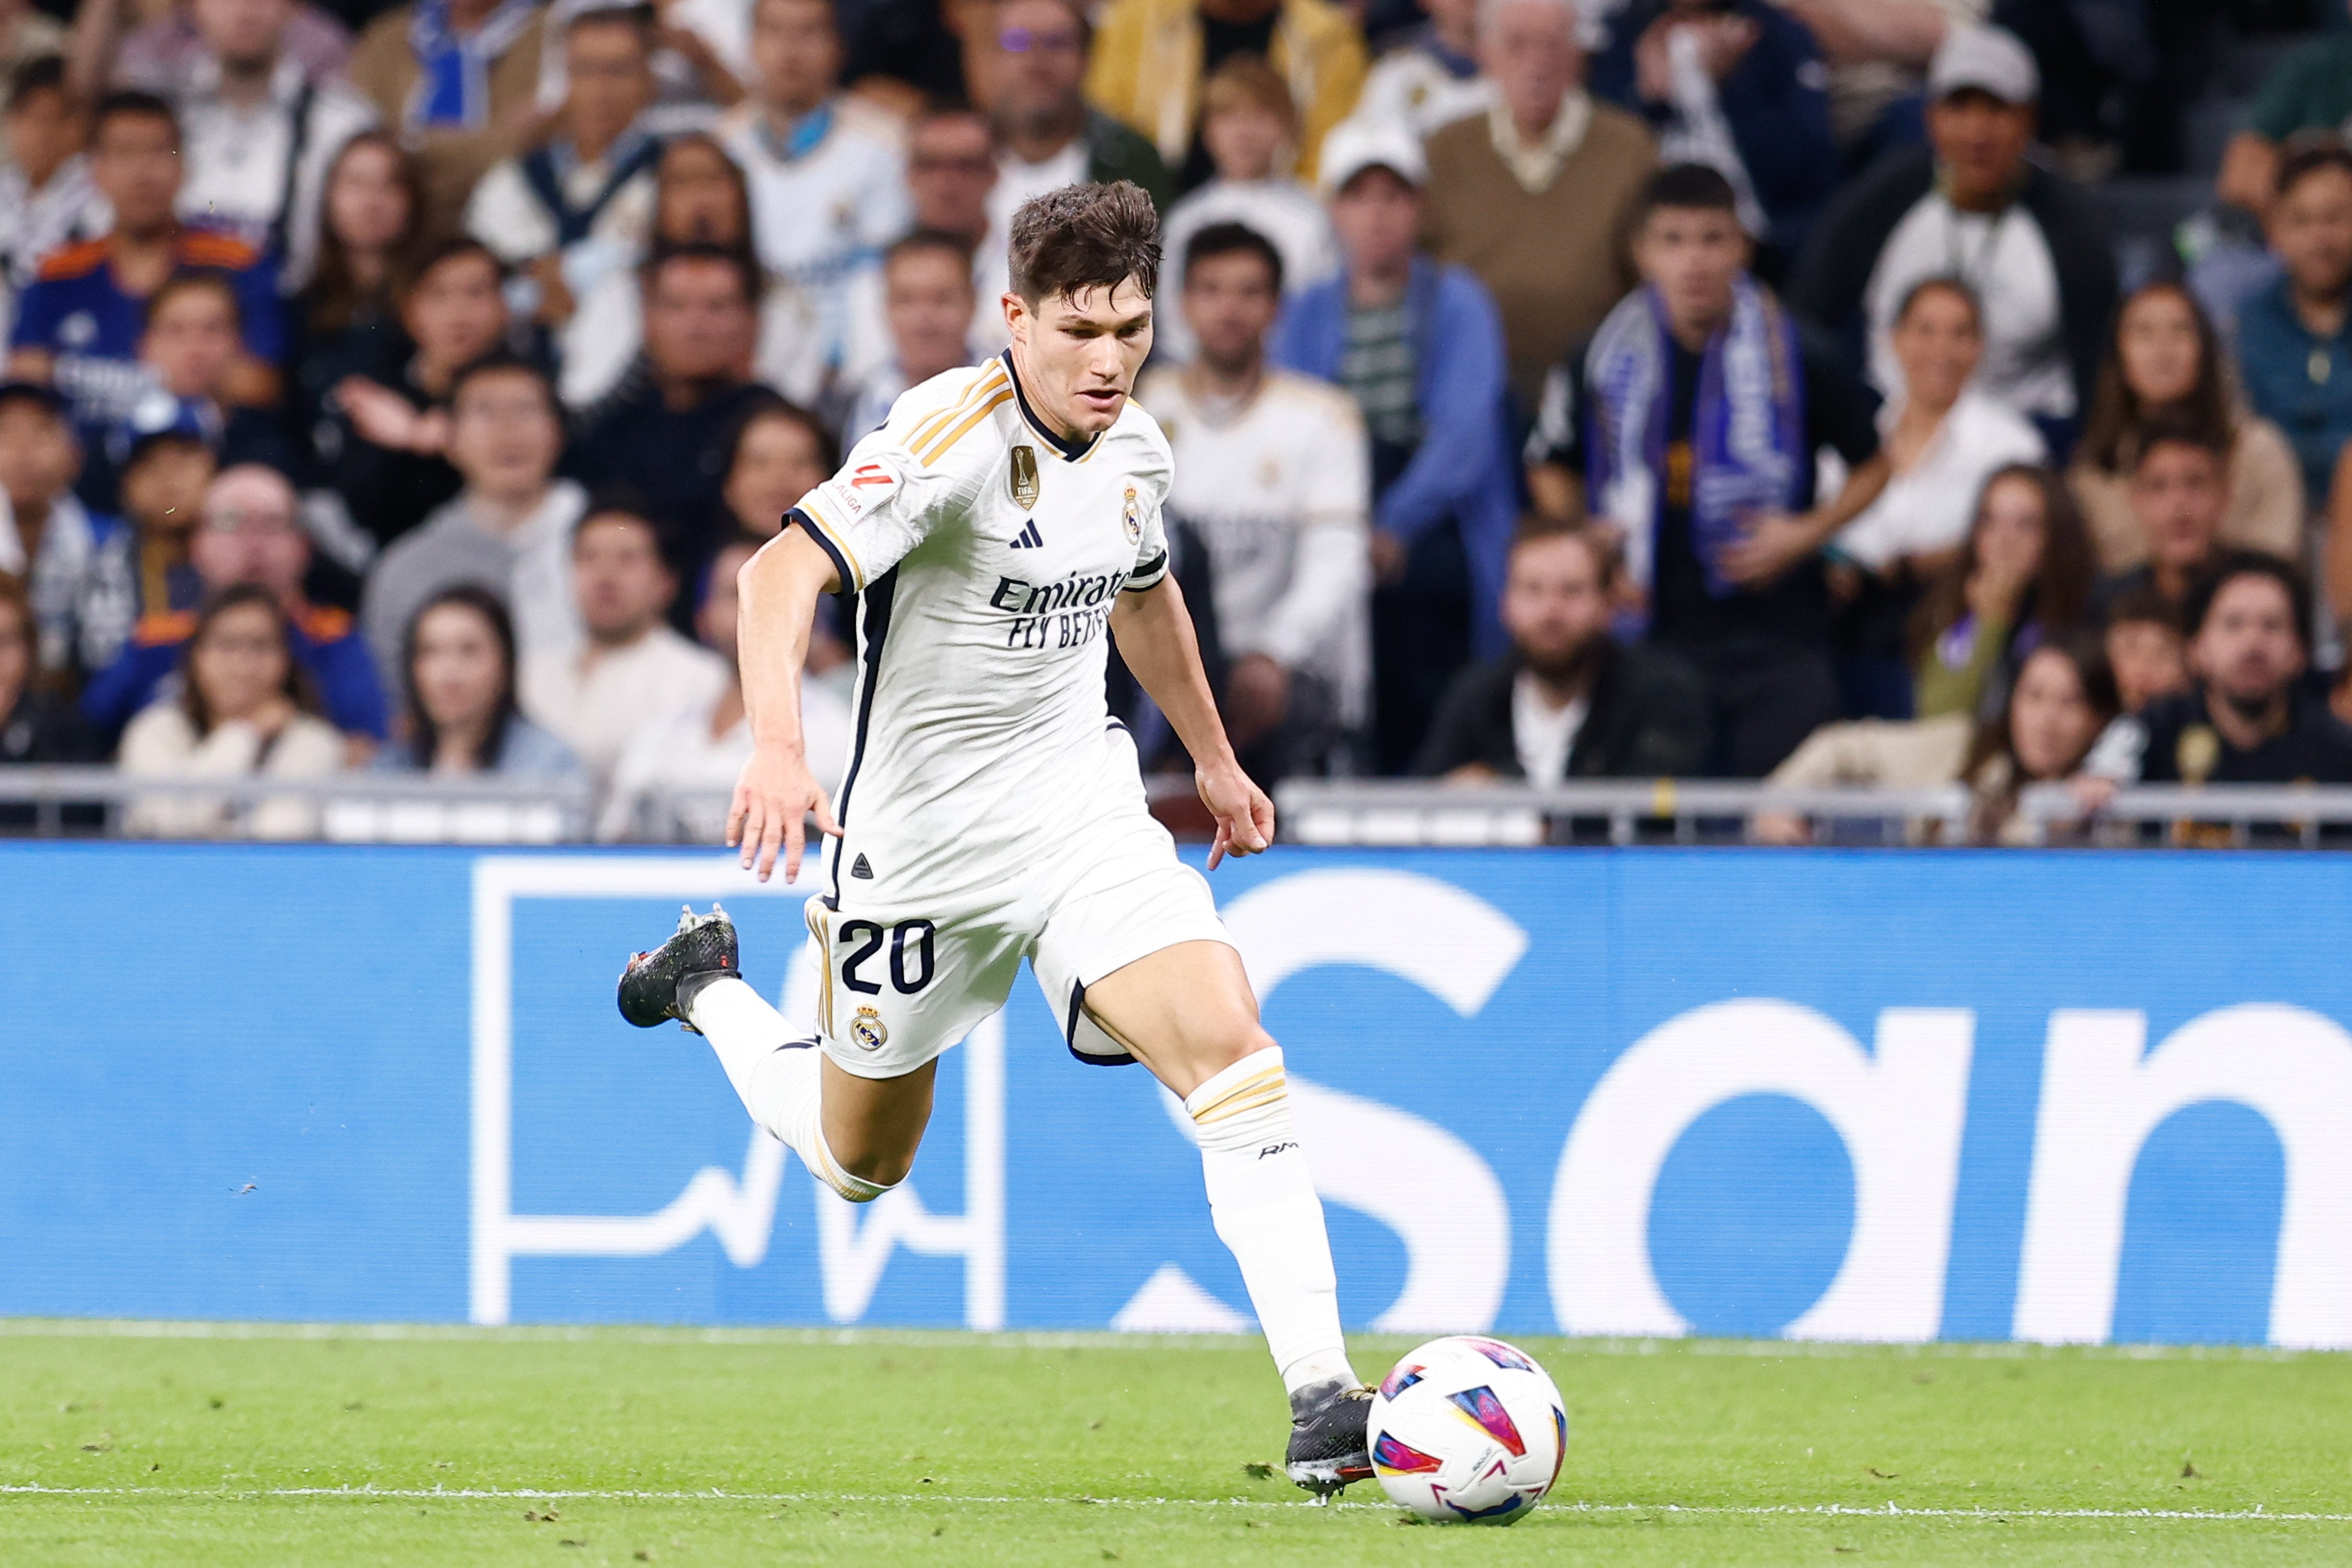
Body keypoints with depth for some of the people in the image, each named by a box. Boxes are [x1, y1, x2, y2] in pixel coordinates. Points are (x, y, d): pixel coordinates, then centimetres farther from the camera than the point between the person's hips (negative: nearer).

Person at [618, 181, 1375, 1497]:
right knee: (859, 1160, 15)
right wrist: (778, 747, -47)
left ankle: (1321, 1394, -22)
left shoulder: (1135, 450, 1)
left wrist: (1215, 760, 33)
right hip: (921, 837, -4)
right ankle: (710, 986, 46)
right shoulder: (953, 438, -22)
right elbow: (783, 574, -32)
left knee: (1230, 1047, -20)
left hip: (1084, 808, 4)